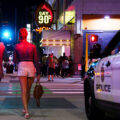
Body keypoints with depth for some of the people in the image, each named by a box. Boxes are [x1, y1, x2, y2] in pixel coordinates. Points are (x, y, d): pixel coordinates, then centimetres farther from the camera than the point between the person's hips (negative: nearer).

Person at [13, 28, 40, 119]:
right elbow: (36, 61, 0)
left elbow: (15, 60, 9)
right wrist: (38, 74, 3)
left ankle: (27, 112, -20)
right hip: (31, 68, 2)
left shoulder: (17, 46, 0)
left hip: (22, 68, -2)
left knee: (24, 91, -6)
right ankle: (25, 108, 31)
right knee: (28, 90, 17)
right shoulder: (32, 46, 1)